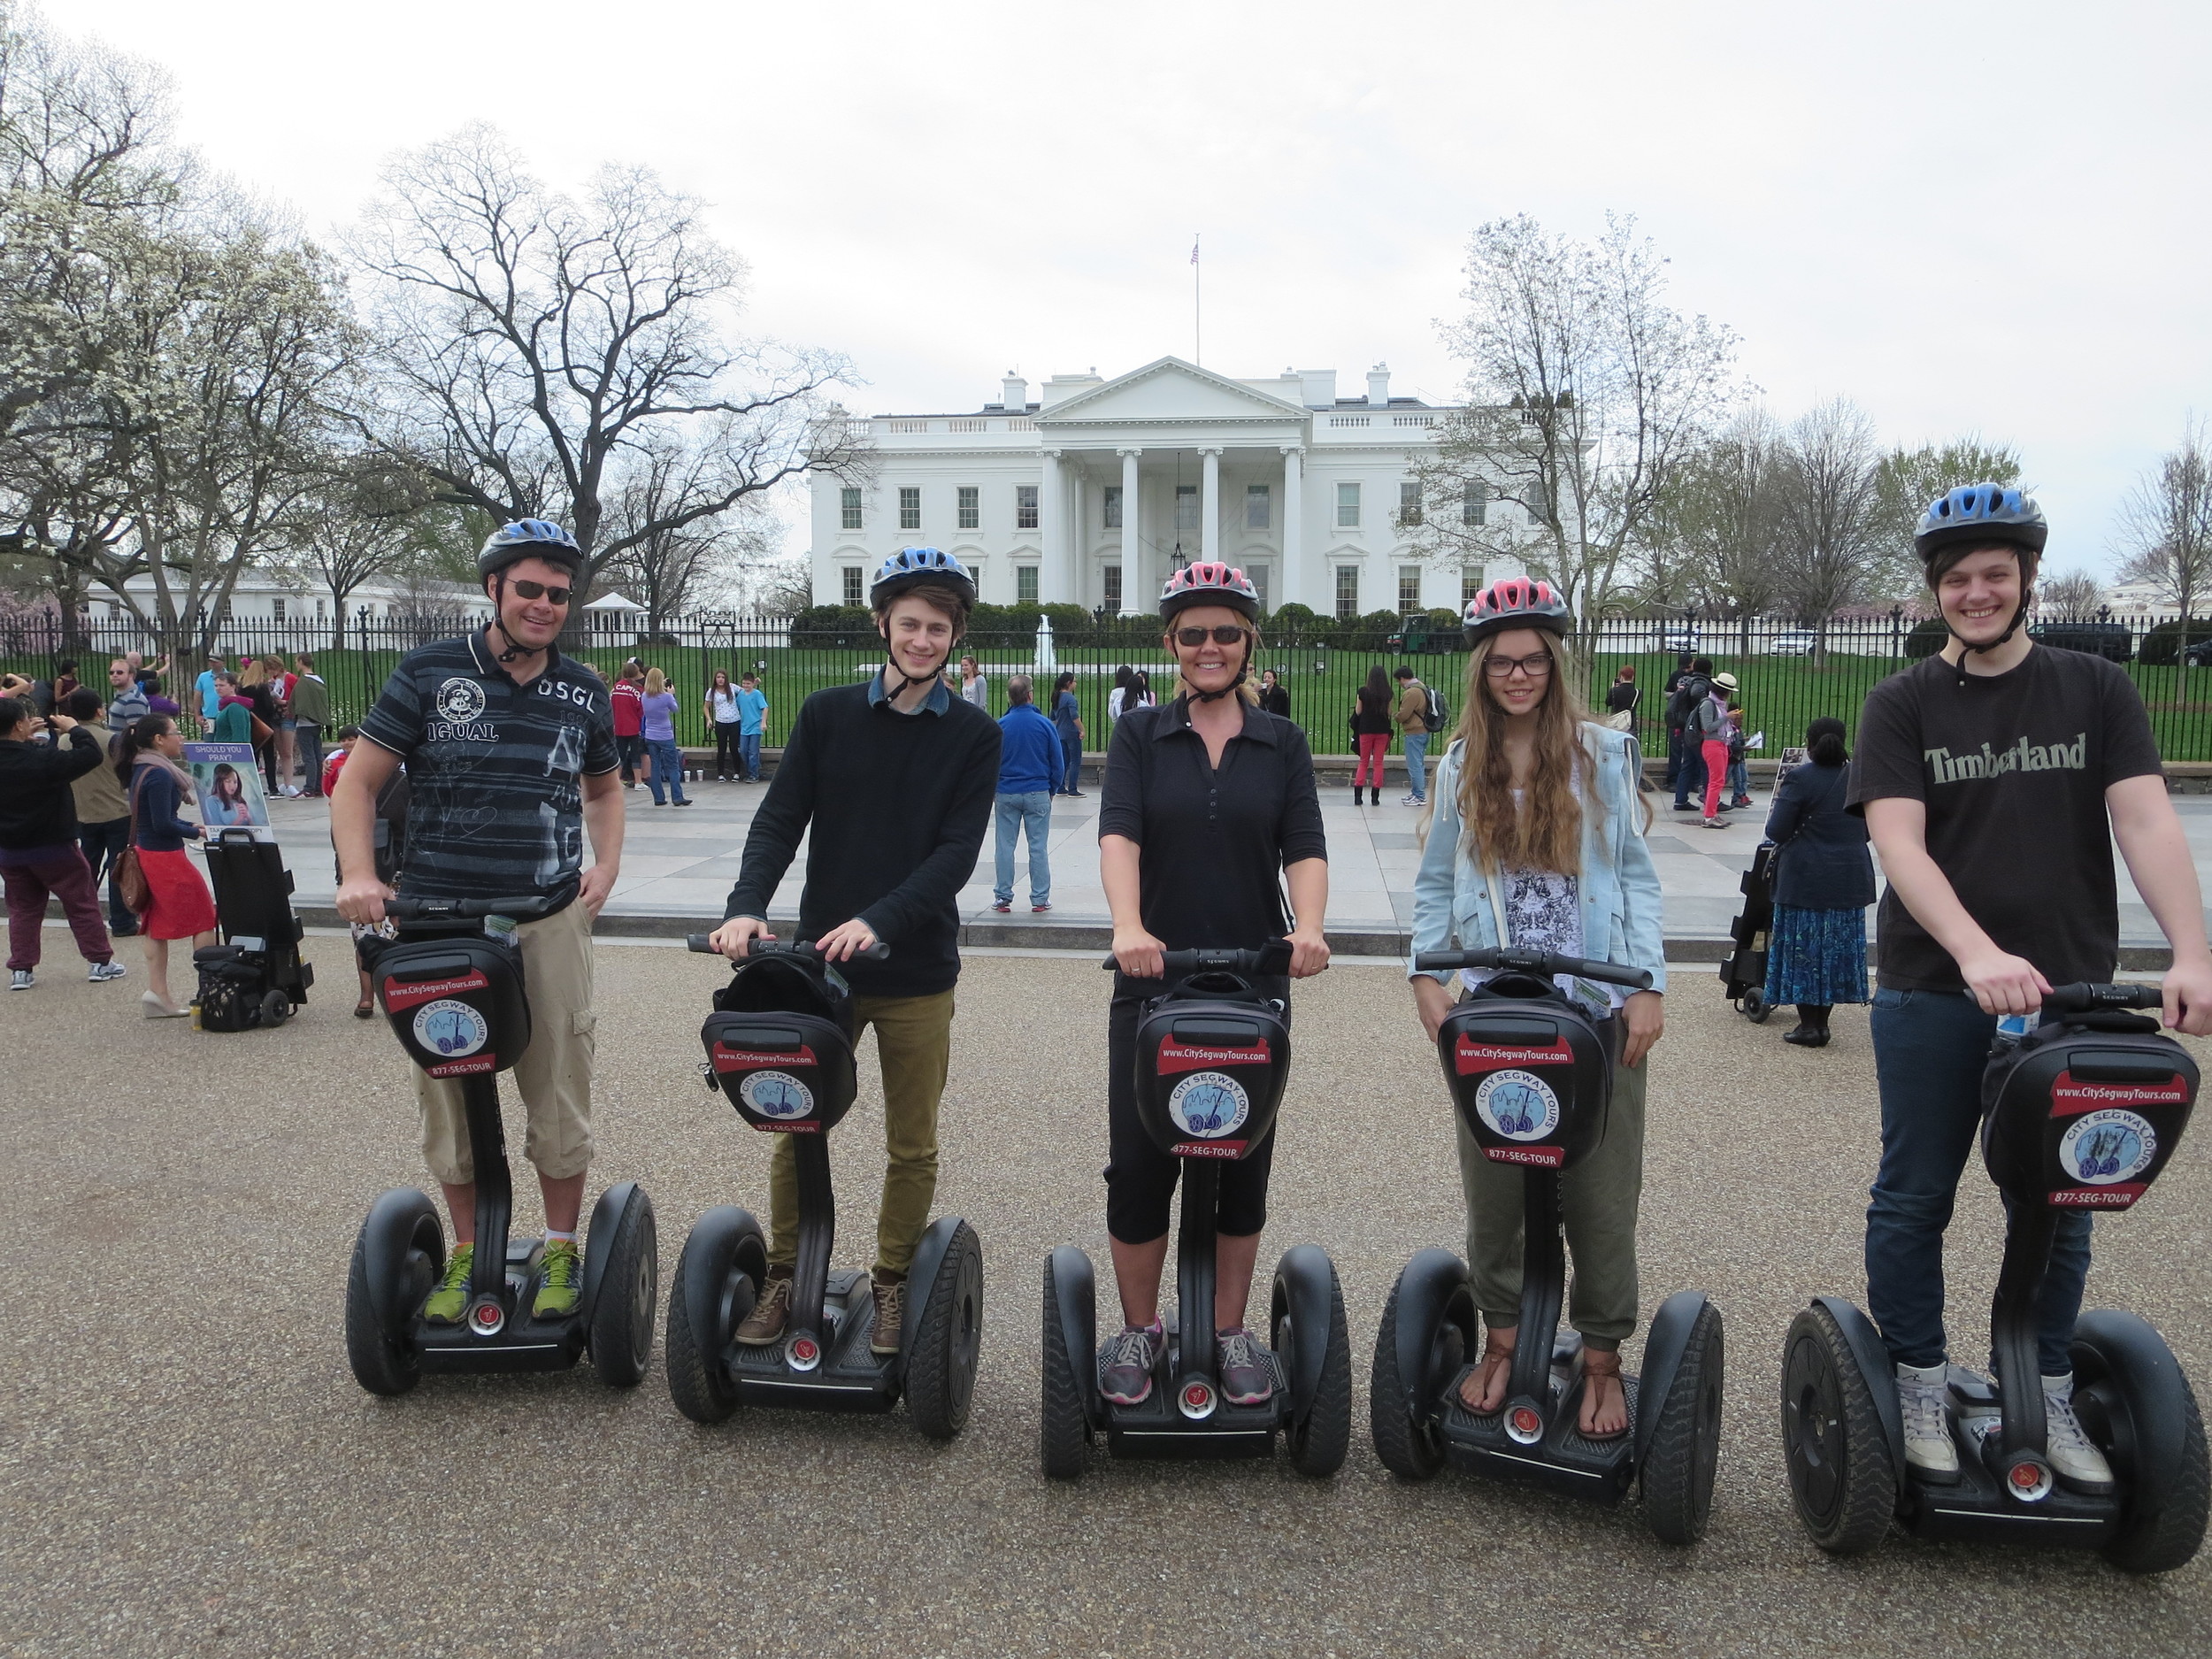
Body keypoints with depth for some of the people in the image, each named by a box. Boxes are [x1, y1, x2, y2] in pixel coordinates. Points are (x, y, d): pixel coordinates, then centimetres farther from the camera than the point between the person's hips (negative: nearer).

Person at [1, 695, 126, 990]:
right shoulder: (43, 758, -25)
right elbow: (92, 755, -23)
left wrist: (26, 738, 8)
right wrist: (73, 729, -10)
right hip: (52, 847, -5)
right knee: (82, 903, 9)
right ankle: (101, 961, 14)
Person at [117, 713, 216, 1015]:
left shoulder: (141, 770, 9)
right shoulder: (159, 775, -20)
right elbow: (163, 824, -21)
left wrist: (190, 825, 8)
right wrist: (197, 833, -9)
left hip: (147, 854, 9)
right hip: (166, 856, -9)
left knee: (158, 923, 10)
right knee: (204, 919, 1)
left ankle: (158, 992, 10)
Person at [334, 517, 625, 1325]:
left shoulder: (582, 691, 7)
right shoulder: (429, 674, -2)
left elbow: (603, 786, 24)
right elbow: (358, 781, 1)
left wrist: (607, 862, 8)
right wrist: (359, 875, -14)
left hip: (550, 922, 1)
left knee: (559, 1091, 4)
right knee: (448, 1092, 8)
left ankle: (561, 1249, 20)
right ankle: (467, 1251, 24)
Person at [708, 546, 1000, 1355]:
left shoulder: (974, 735, 0)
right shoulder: (826, 714, 4)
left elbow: (957, 852, -9)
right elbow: (780, 821, 0)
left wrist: (877, 921, -23)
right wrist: (746, 906, -18)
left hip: (916, 973, -1)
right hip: (819, 961, 1)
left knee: (912, 1145, 10)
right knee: (795, 1130, 8)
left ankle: (893, 1282, 27)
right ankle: (783, 1277, 26)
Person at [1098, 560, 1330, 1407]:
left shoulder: (1282, 744, 7)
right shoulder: (1139, 734, 3)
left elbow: (1305, 847, -5)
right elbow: (1119, 832, -12)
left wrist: (1308, 927, -26)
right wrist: (1128, 926, -31)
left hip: (1254, 981, 1)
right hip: (1153, 980, -1)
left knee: (1243, 1162, 9)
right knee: (1139, 1161, 2)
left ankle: (1230, 1330, 26)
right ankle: (1138, 1329, 22)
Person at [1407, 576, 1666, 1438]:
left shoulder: (1604, 754, 3)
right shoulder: (1461, 768, 8)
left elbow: (1636, 875, 2)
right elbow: (1435, 884, 11)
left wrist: (1649, 986, -5)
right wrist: (1426, 974, -2)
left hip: (1597, 1007, -2)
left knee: (1601, 1193, 4)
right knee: (1492, 1185, 8)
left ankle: (1602, 1361, 19)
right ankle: (1502, 1340, 25)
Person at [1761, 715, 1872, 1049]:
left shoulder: (1799, 780, -13)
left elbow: (1776, 832, -15)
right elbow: (1867, 831, 11)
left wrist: (1778, 802, 3)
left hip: (1805, 881, -5)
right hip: (1850, 880, 5)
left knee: (1804, 951, 4)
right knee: (1836, 949, 13)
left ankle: (1809, 1025, 6)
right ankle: (1822, 1023, 19)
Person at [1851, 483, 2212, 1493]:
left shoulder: (2097, 691, 5)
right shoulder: (1903, 706, 1)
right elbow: (1898, 842, -12)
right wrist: (1978, 952, -28)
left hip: (2067, 992, 2)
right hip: (1932, 994, -1)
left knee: (2061, 1201, 11)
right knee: (1915, 1196, 6)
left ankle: (2048, 1397, 27)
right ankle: (1920, 1388, 21)